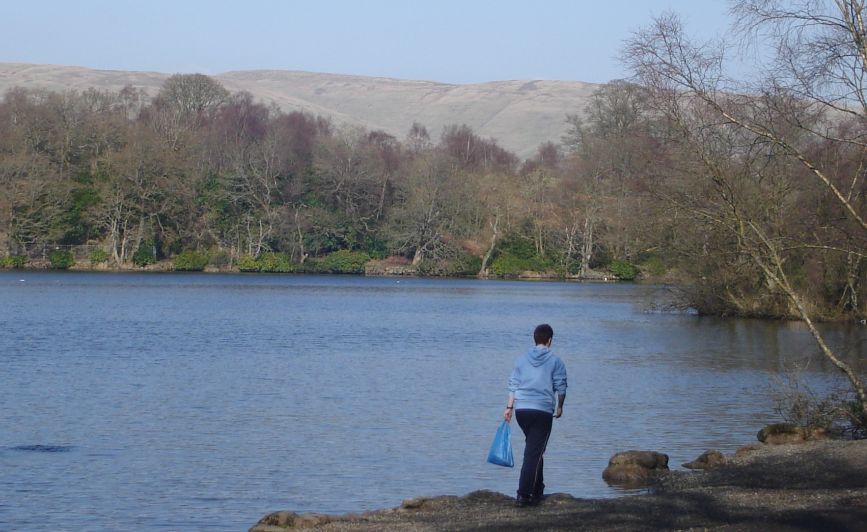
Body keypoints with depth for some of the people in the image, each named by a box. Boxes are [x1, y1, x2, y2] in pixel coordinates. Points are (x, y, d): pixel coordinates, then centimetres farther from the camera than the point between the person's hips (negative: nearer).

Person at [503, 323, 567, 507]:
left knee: (533, 449, 22)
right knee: (534, 453, -6)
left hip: (521, 409, 5)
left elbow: (513, 385, 8)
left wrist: (509, 407, 12)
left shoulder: (522, 359, 9)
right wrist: (560, 407, 16)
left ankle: (537, 489, 29)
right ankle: (524, 495, -13)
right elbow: (561, 388, 0)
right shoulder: (555, 361, -1)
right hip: (543, 411, -5)